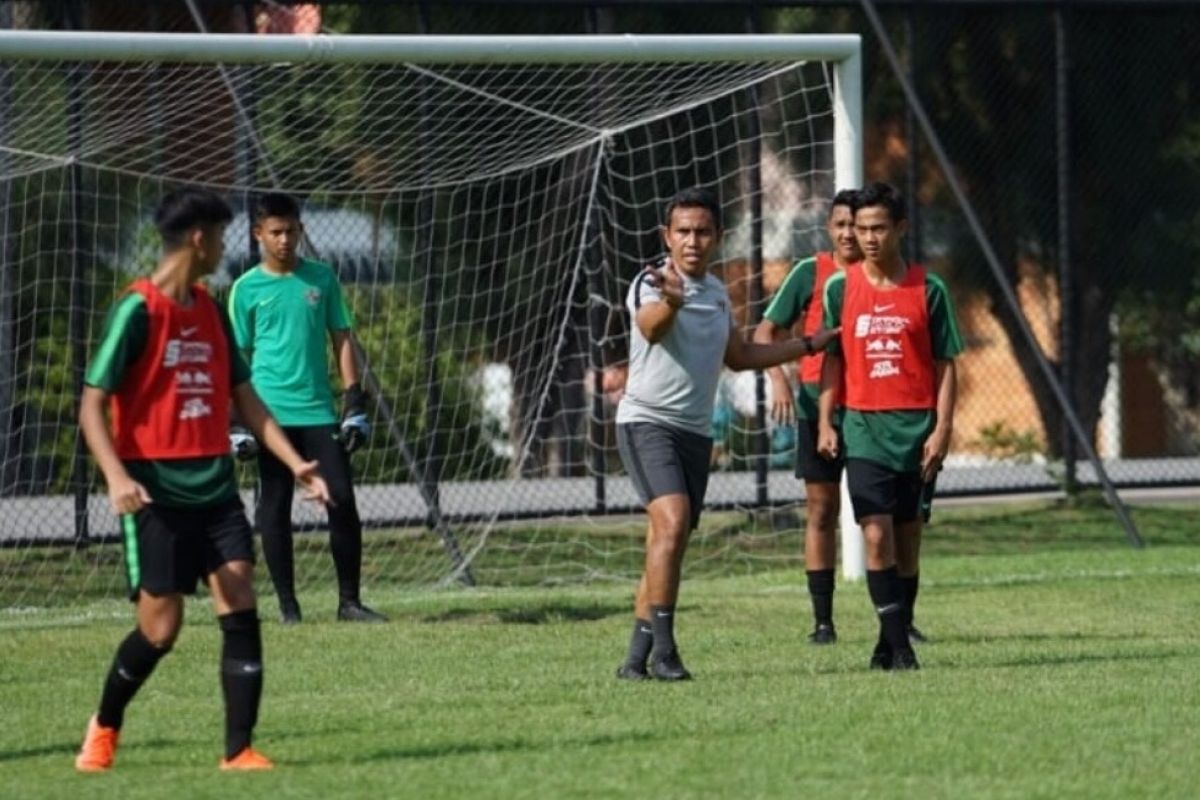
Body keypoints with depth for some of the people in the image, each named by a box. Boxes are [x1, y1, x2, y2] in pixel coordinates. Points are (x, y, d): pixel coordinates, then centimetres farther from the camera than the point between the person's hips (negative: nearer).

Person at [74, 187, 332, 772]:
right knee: (160, 629, -1)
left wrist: (294, 463, 6)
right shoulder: (137, 310, -11)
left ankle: (239, 750, -5)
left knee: (240, 613, -7)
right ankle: (104, 726, 25)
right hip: (156, 493, -6)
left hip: (214, 487, 6)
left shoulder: (210, 311, 11)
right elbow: (92, 403, -11)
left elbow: (243, 396, 17)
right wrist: (117, 477, -25)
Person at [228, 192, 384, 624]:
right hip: (271, 413, -1)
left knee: (343, 500, -4)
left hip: (319, 410, 1)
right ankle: (287, 605, 7)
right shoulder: (247, 289, 3)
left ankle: (349, 600, 3)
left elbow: (342, 340, 10)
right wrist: (237, 420, 0)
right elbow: (237, 358, 5)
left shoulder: (321, 278, 8)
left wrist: (355, 402, 2)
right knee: (275, 508, 1)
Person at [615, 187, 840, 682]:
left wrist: (811, 344, 29)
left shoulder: (717, 292, 12)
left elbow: (739, 357, 28)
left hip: (695, 431, 7)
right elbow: (651, 328, -35)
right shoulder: (653, 285, -11)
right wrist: (671, 301, -58)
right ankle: (662, 649, -26)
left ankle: (637, 659, 12)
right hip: (647, 422, -7)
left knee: (665, 547, 7)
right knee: (672, 522, -25)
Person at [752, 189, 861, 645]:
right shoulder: (810, 274, 2)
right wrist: (778, 378, -13)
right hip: (818, 404, -1)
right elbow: (767, 331, 2)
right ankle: (822, 620, 4)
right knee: (821, 510, 1)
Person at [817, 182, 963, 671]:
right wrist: (825, 423, 3)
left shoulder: (928, 290, 1)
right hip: (864, 429, 0)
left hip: (916, 429, 0)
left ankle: (894, 641, 13)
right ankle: (898, 645, -11)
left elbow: (944, 365, 3)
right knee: (877, 535, -11)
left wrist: (942, 428, -5)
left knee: (907, 540, 5)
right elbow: (832, 359, 10)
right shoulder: (841, 288, 5)